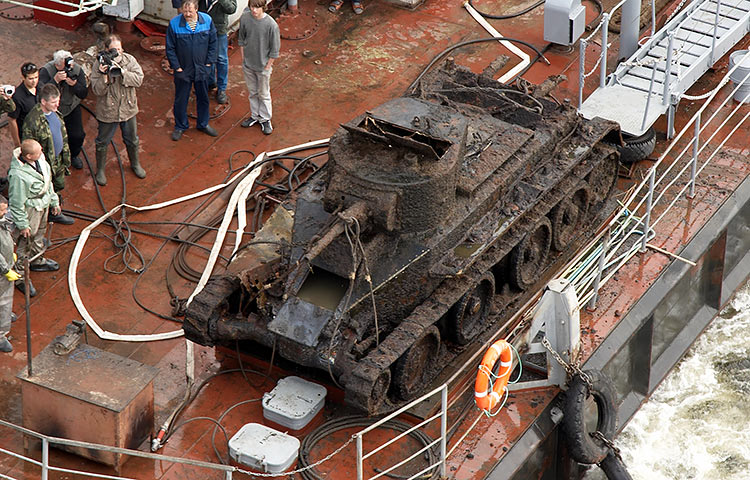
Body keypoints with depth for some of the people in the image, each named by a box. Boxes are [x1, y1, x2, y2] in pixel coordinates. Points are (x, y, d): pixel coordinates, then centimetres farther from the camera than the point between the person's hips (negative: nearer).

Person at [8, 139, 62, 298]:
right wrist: (23, 224, -16)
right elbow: (17, 203, -25)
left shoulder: (39, 159, -13)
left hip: (43, 205, 8)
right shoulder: (18, 175, -38)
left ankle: (37, 261, 56)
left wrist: (54, 201, 17)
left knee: (39, 234, 30)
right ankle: (20, 276, 32)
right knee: (25, 243, 11)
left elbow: (48, 181, 6)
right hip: (29, 211, -8)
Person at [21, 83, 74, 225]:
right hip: (44, 164, -8)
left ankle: (56, 213, 46)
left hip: (58, 161, 8)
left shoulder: (54, 112, -5)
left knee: (58, 186, 25)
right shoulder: (32, 121, -32)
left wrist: (65, 155, 19)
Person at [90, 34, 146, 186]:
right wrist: (104, 75, -35)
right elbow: (97, 90, -18)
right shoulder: (99, 64, -16)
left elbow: (139, 79, -19)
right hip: (107, 111, -2)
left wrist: (121, 71, -30)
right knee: (103, 142, 13)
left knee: (132, 140, 21)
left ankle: (135, 164, 46)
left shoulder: (129, 60, -9)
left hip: (128, 109, 3)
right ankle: (100, 170, 33)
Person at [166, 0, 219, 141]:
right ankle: (180, 127, 30)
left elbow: (213, 43, 1)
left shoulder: (207, 20, -10)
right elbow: (170, 49, -8)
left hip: (202, 69, 2)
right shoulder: (174, 24, -17)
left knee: (203, 98, 17)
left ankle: (203, 124, 37)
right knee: (180, 100, 11)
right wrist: (177, 67, -10)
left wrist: (209, 62, -2)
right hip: (183, 70, -2)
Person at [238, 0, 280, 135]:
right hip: (248, 64, 4)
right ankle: (255, 116, 39)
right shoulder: (245, 18, -13)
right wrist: (244, 58, 4)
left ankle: (265, 120, 30)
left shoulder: (271, 25, -24)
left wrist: (267, 67, -10)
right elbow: (241, 39, 4)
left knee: (264, 94, 13)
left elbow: (274, 49, -14)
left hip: (263, 66, -4)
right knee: (252, 92, 21)